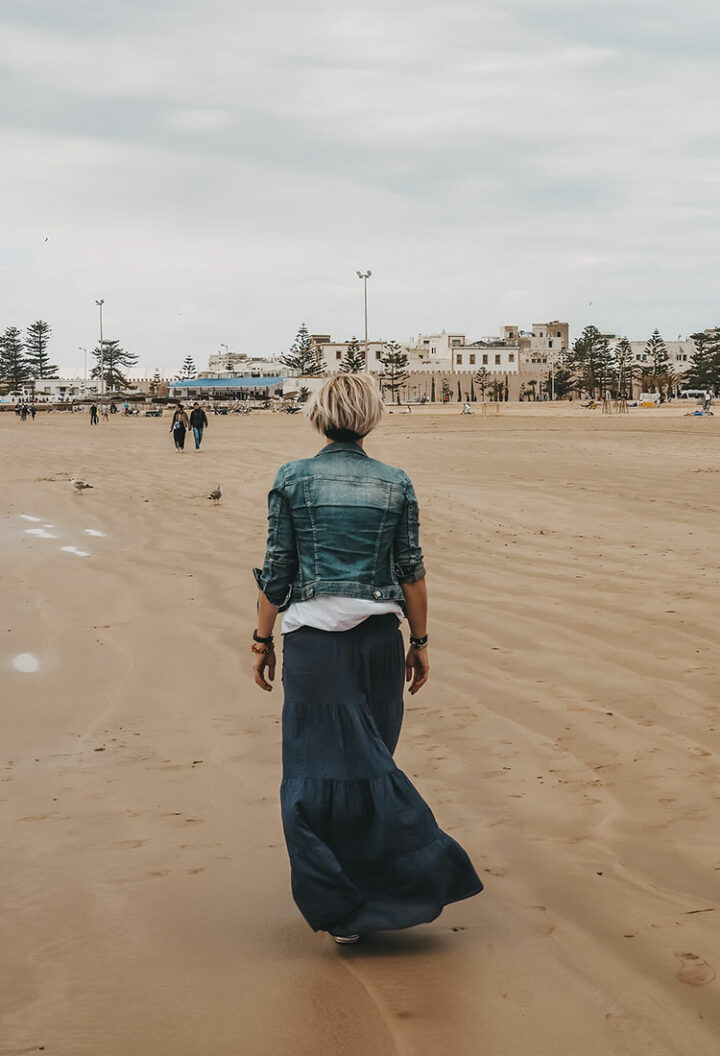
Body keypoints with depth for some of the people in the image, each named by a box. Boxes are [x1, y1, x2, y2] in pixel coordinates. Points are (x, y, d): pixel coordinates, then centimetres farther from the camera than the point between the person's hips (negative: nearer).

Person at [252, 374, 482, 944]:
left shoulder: (293, 479, -2)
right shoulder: (395, 484, 2)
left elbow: (277, 571, -2)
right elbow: (412, 572, 4)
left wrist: (263, 641, 7)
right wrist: (420, 642, 13)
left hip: (312, 638, -2)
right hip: (378, 635, 2)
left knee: (317, 768, 3)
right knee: (369, 760, 15)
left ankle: (341, 905, 3)